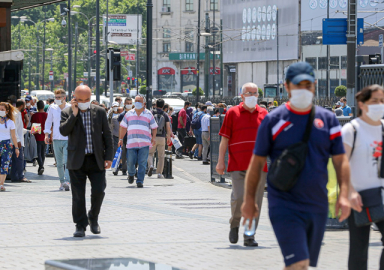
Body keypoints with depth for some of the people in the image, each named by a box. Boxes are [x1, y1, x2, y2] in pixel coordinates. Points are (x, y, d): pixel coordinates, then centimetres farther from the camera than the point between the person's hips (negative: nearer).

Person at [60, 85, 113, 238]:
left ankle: (93, 219, 18)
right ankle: (80, 226, 8)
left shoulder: (100, 112, 6)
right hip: (77, 161, -1)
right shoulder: (67, 113, 1)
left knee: (98, 191, -6)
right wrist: (74, 114, -18)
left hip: (96, 160, 1)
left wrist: (108, 156, 1)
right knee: (78, 195, -1)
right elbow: (63, 131, -14)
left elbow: (107, 135, 8)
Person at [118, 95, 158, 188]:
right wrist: (121, 139, 9)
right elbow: (123, 127, 15)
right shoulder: (129, 114, 14)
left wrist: (154, 138, -3)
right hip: (131, 142, 2)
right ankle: (131, 174, 32)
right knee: (130, 162, 1)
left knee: (142, 163, -7)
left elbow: (154, 127, 12)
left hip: (144, 143, -2)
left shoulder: (148, 114, 9)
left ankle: (140, 181, -2)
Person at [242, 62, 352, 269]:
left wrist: (344, 194, -6)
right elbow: (257, 161, 3)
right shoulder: (273, 120, -2)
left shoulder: (327, 119, 7)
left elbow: (340, 160, 7)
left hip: (317, 206, 4)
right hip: (284, 204, -4)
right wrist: (249, 199, 2)